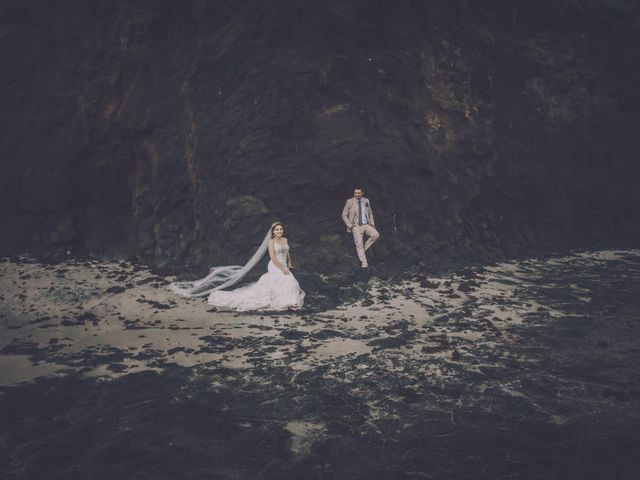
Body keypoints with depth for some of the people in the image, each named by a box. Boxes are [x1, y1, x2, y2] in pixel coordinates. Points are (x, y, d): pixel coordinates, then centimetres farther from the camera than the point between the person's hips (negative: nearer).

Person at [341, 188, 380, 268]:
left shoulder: (366, 201, 7)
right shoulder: (349, 202, -3)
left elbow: (370, 214, 18)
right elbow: (344, 215, 2)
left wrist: (372, 224, 4)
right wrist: (350, 225, -9)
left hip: (366, 225, 3)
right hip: (356, 226, -3)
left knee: (376, 235, -23)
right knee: (359, 245, -12)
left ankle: (364, 248, -4)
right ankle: (364, 263, -6)